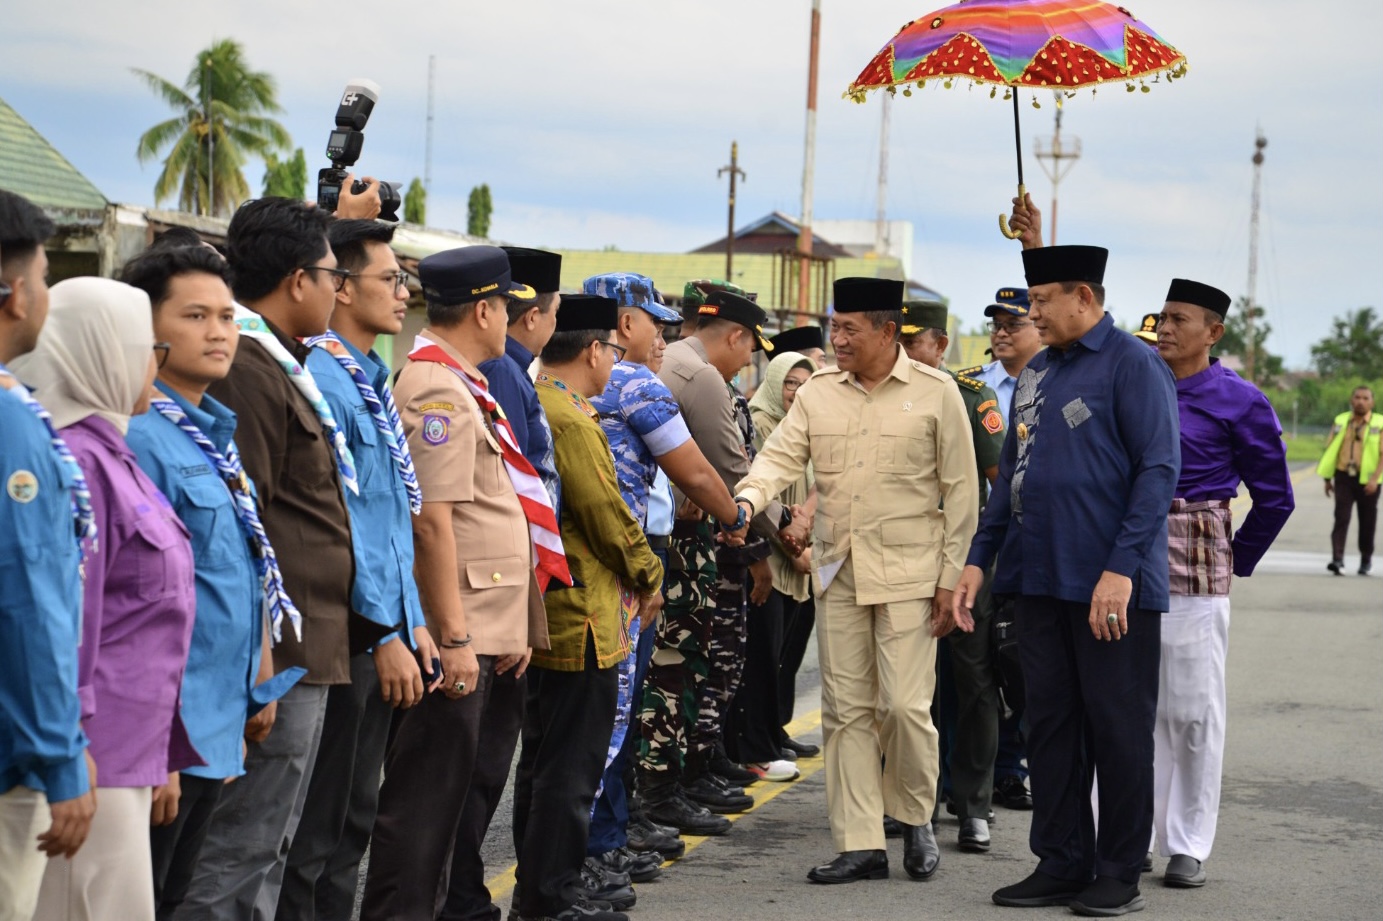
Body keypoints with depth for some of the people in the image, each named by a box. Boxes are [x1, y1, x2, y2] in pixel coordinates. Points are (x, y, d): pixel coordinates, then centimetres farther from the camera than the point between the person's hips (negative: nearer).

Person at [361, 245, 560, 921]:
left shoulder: (460, 383, 18)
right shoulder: (436, 390, -15)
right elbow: (432, 520, -21)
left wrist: (509, 631, 21)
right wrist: (454, 637, -22)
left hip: (485, 632, 10)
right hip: (456, 636, -10)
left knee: (452, 789, 15)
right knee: (426, 793, -5)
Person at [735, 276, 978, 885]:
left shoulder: (935, 393, -2)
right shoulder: (818, 393, 8)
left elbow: (960, 491, -1)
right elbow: (780, 456, 0)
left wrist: (951, 579, -5)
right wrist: (747, 501, -23)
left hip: (908, 574, -4)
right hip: (838, 573, 4)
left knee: (905, 705, -8)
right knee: (846, 710, 5)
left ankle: (915, 818, 17)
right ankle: (860, 845, 11)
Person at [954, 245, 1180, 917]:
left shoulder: (1132, 365, -8)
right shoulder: (1037, 373, 14)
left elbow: (1158, 471, -14)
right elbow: (1012, 473, 20)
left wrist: (1121, 569, -20)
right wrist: (979, 558, 13)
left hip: (1112, 589, -7)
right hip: (1039, 582, 7)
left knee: (1118, 729, 2)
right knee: (1050, 726, 10)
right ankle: (1061, 865, 19)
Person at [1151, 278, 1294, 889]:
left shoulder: (1238, 401, -4)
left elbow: (1275, 498, 2)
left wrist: (1238, 563, 2)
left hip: (1195, 569, -4)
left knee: (1192, 708, -1)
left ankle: (1188, 847, 8)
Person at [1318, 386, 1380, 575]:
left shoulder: (1379, 424, -3)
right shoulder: (1341, 421, 7)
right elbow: (1331, 451, 13)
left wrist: (1375, 479, -20)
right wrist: (1327, 478, 12)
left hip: (1367, 480, -1)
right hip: (1344, 477, 1)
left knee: (1367, 522, 9)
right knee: (1341, 518, -11)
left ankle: (1366, 560, 29)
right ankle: (1338, 560, -18)